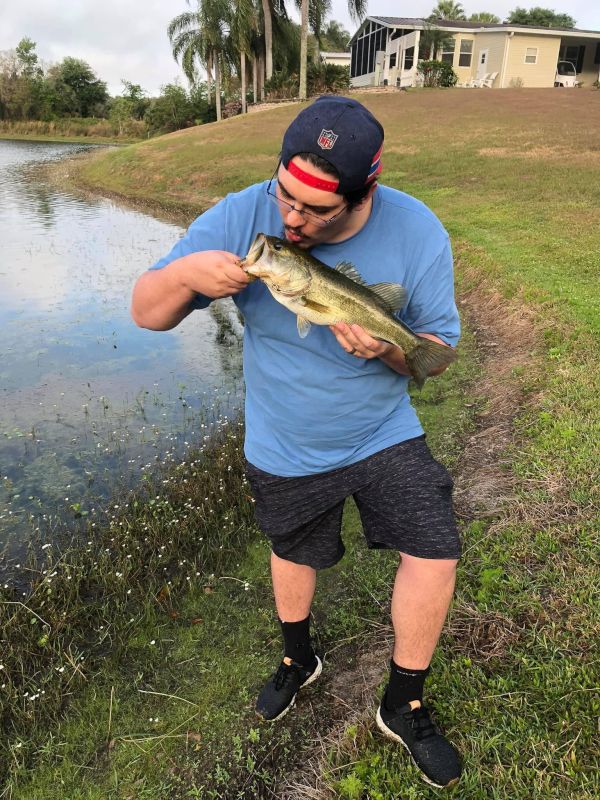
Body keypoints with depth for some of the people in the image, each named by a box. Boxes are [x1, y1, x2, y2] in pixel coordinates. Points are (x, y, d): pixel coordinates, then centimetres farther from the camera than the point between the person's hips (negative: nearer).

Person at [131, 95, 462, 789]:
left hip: (384, 436, 1)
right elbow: (146, 314, -16)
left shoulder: (416, 232, -19)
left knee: (435, 555, -5)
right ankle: (298, 660, 53)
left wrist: (387, 349, -33)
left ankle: (404, 707, 24)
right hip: (284, 451, 0)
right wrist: (185, 273, -39)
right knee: (294, 552, 20)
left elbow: (438, 349, -10)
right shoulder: (240, 219, -20)